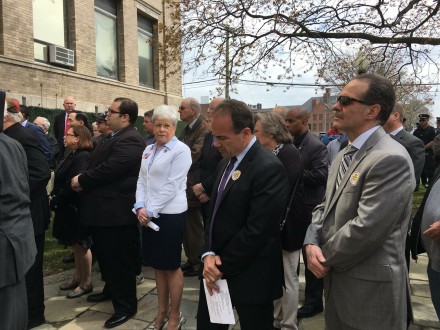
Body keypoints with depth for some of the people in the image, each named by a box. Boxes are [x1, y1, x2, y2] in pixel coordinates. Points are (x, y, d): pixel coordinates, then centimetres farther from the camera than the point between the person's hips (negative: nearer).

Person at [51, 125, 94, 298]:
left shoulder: (82, 157, -19)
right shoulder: (72, 155, 12)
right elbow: (61, 180, 14)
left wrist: (55, 200, -16)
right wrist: (53, 195, 1)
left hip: (76, 208, -9)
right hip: (68, 207, 9)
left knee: (81, 245, 2)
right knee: (76, 244, 17)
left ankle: (86, 283, 15)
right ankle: (78, 277, 31)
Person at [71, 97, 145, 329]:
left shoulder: (129, 140, -20)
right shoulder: (116, 138, 15)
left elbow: (108, 169, -27)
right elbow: (98, 165, 16)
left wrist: (81, 181, -13)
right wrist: (83, 180, -2)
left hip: (117, 212, -11)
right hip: (105, 210, 11)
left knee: (120, 259, 3)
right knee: (105, 255, 24)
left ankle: (126, 306, 19)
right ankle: (111, 289, 45)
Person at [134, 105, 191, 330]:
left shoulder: (181, 150, -10)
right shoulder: (149, 150, 12)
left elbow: (172, 186, -16)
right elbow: (142, 180, 10)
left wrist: (151, 210, -15)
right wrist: (140, 207, -5)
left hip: (170, 214, -7)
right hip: (149, 215, 7)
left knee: (171, 266, 6)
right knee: (158, 265, 16)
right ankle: (162, 312, 32)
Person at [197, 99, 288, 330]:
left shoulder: (269, 168, -20)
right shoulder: (227, 161, 7)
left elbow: (257, 231, -23)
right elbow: (215, 212, 9)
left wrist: (223, 266, -13)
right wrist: (209, 254, -5)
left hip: (249, 277, -7)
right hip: (216, 270, 7)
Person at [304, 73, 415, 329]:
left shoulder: (390, 158, -23)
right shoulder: (346, 154, 9)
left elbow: (365, 229, -28)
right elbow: (327, 206, 9)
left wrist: (325, 258, -13)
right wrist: (312, 243, -9)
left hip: (370, 289, -8)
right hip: (339, 280, 8)